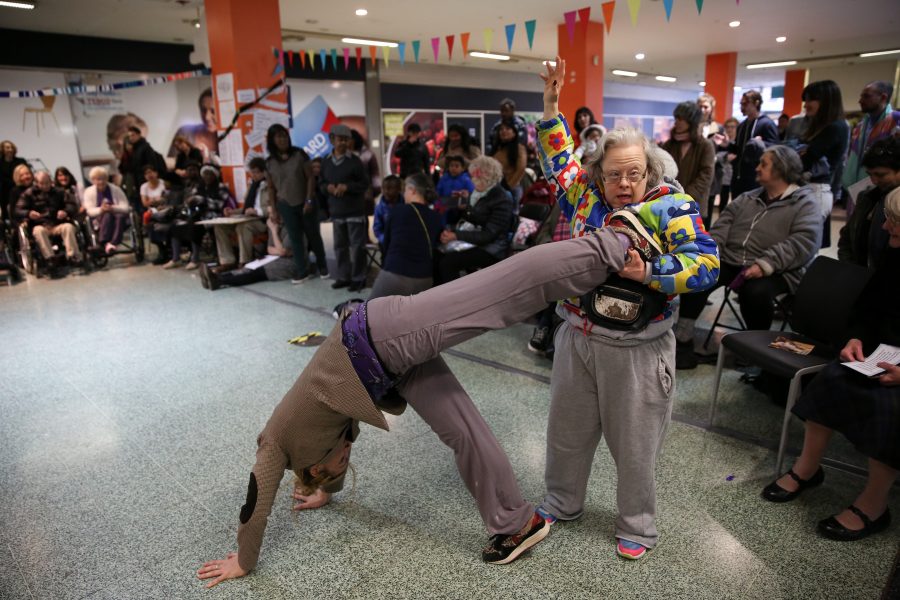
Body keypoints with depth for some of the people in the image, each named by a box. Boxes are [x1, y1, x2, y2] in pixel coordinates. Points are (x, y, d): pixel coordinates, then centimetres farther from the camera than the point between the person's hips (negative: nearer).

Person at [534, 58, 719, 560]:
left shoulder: (672, 206, -9)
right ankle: (564, 502, 41)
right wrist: (552, 107, 11)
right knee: (568, 429, 18)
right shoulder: (587, 196, 5)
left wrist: (648, 272, -27)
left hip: (635, 348, -5)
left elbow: (707, 265, -16)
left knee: (634, 443, 10)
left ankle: (638, 527, 33)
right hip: (577, 336, 5)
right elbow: (559, 159, 19)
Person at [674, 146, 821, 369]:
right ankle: (682, 340, -16)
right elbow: (721, 228, 10)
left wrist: (765, 264, -28)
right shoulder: (746, 199, 19)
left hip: (774, 272, -5)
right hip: (730, 261, 5)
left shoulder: (805, 203, 1)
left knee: (756, 292, -35)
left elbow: (803, 243, -14)